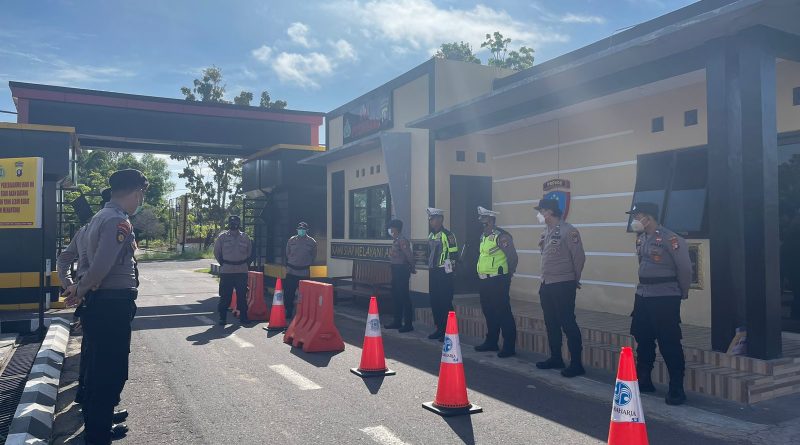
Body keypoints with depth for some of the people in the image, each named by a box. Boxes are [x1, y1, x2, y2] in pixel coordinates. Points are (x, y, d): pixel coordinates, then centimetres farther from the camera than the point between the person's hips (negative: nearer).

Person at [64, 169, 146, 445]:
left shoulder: (100, 217, 14)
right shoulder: (119, 221, -19)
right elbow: (100, 267, -26)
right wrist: (80, 291, -12)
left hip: (101, 303, 10)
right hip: (113, 306, -10)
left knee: (99, 366, 21)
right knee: (112, 370, 0)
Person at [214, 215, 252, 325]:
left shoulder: (245, 237, 5)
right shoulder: (222, 237, 0)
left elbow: (249, 252, 14)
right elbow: (216, 252, 7)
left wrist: (246, 264, 9)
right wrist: (222, 263, 5)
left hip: (242, 271, 2)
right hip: (226, 271, -2)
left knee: (242, 295, 7)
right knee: (225, 295, 2)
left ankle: (243, 316, 16)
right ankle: (222, 317, 11)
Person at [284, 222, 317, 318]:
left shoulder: (312, 242, 0)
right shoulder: (291, 240, 4)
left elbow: (313, 256, 10)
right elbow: (287, 254, 14)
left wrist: (307, 264, 7)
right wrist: (289, 264, 13)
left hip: (305, 272, -1)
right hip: (291, 271, 1)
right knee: (288, 292, 1)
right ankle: (288, 311, 13)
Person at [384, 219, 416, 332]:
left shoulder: (402, 240, -16)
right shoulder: (396, 240, 13)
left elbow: (409, 255, -22)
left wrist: (412, 268, -10)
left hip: (402, 270, -10)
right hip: (396, 270, 10)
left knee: (404, 296, -5)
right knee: (396, 296, 15)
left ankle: (408, 324, 1)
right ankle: (397, 322, 25)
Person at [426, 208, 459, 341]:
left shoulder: (447, 235, -11)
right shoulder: (431, 235, 13)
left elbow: (454, 254, -13)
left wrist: (449, 268, -12)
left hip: (444, 273, -8)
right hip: (433, 272, 8)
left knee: (445, 302, -4)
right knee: (434, 301, 11)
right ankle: (439, 329, 21)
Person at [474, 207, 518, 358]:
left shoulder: (501, 236, -14)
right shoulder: (483, 236, 13)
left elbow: (513, 257, -15)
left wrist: (507, 275, -7)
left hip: (498, 282, -9)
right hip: (484, 281, 9)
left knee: (503, 314, -5)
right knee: (489, 312, 16)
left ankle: (509, 346, 1)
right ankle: (491, 342, 28)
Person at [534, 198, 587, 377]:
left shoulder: (568, 231, -14)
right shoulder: (545, 232, 11)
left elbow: (579, 256, -13)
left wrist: (574, 279, -2)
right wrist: (545, 278, 14)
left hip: (563, 286, -8)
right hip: (546, 285, 9)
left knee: (568, 324, -5)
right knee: (551, 324, 15)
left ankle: (576, 364, 3)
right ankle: (556, 358, 28)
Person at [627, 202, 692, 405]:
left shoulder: (670, 239, -17)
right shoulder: (640, 238, 8)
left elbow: (685, 268, -10)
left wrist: (682, 293, 1)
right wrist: (645, 287, 17)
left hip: (665, 298, -8)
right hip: (643, 296, 8)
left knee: (669, 343, -4)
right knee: (643, 340, 16)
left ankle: (676, 389, 7)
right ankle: (643, 380, 30)